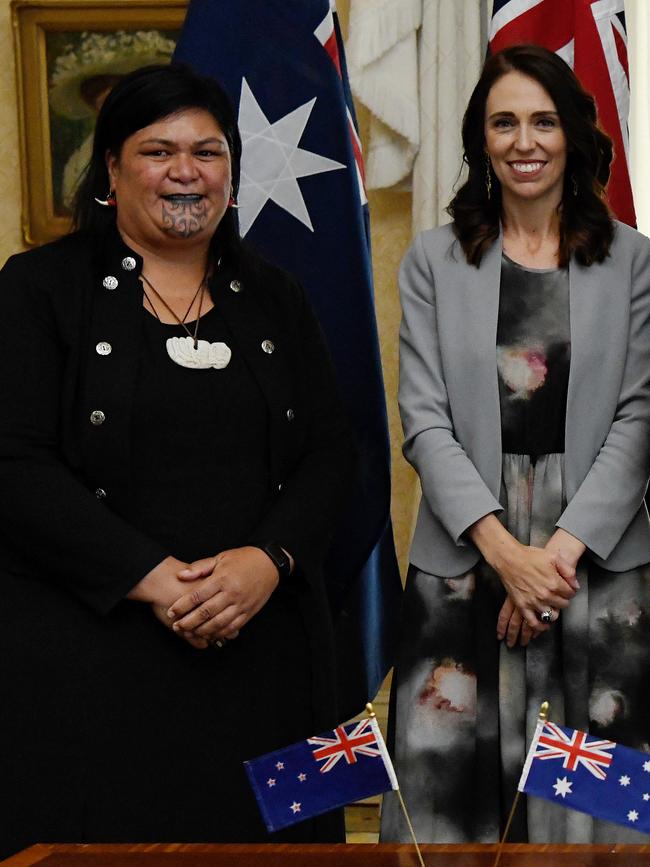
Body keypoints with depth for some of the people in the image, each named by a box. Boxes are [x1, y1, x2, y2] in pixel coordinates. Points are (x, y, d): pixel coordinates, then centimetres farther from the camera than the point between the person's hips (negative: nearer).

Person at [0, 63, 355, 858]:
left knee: (262, 837, 4)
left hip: (261, 643, 4)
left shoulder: (272, 299, 14)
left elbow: (330, 453, 9)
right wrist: (153, 578, -16)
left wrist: (268, 560, -11)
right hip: (87, 656, -3)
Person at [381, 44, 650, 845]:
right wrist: (504, 550, -12)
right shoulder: (434, 262, 6)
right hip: (464, 558, 0)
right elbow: (424, 423, 0)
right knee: (452, 781, 0)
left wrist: (564, 546, -11)